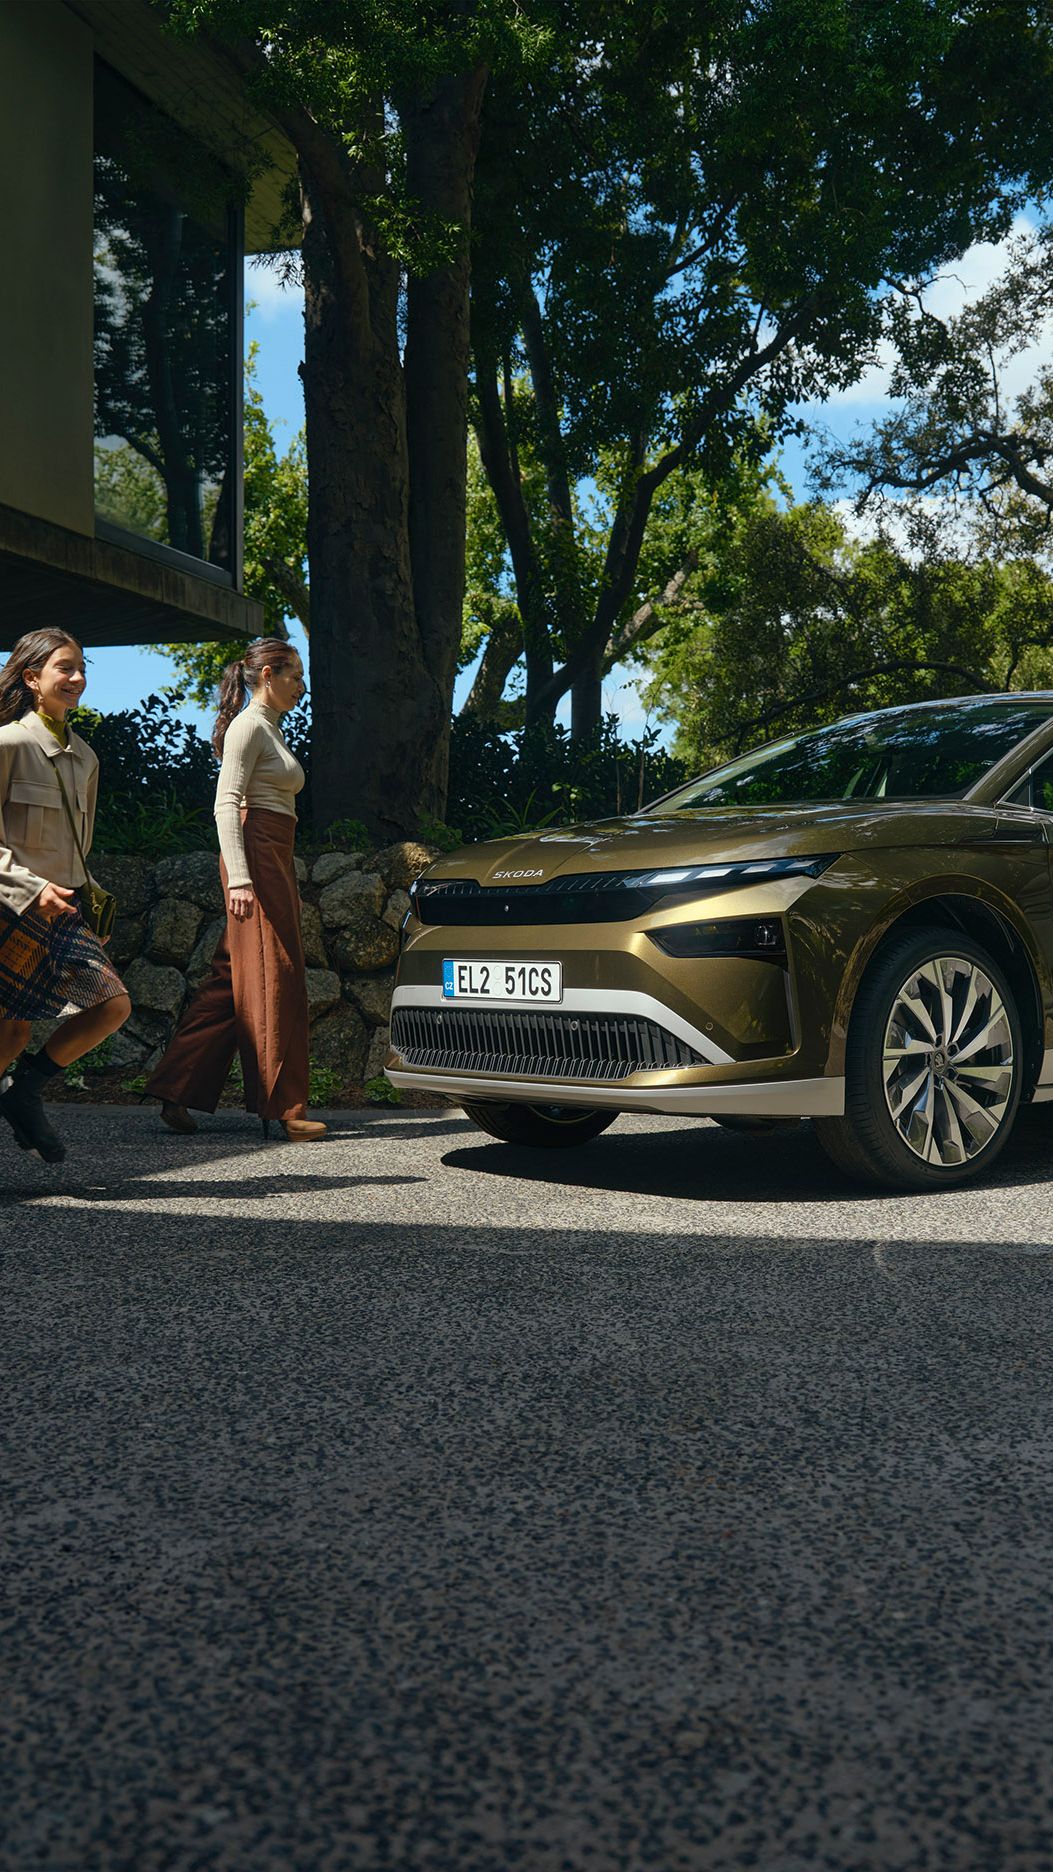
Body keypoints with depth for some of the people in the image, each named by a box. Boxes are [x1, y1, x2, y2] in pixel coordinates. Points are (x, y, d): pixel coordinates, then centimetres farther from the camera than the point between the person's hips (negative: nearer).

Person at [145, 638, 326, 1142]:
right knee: (272, 976, -8)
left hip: (275, 859, 10)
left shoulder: (270, 729, 22)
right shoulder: (249, 726, -6)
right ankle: (282, 1106, -4)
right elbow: (226, 804, -15)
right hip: (256, 856, -10)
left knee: (233, 981, 8)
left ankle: (176, 1093, 10)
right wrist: (239, 877, -23)